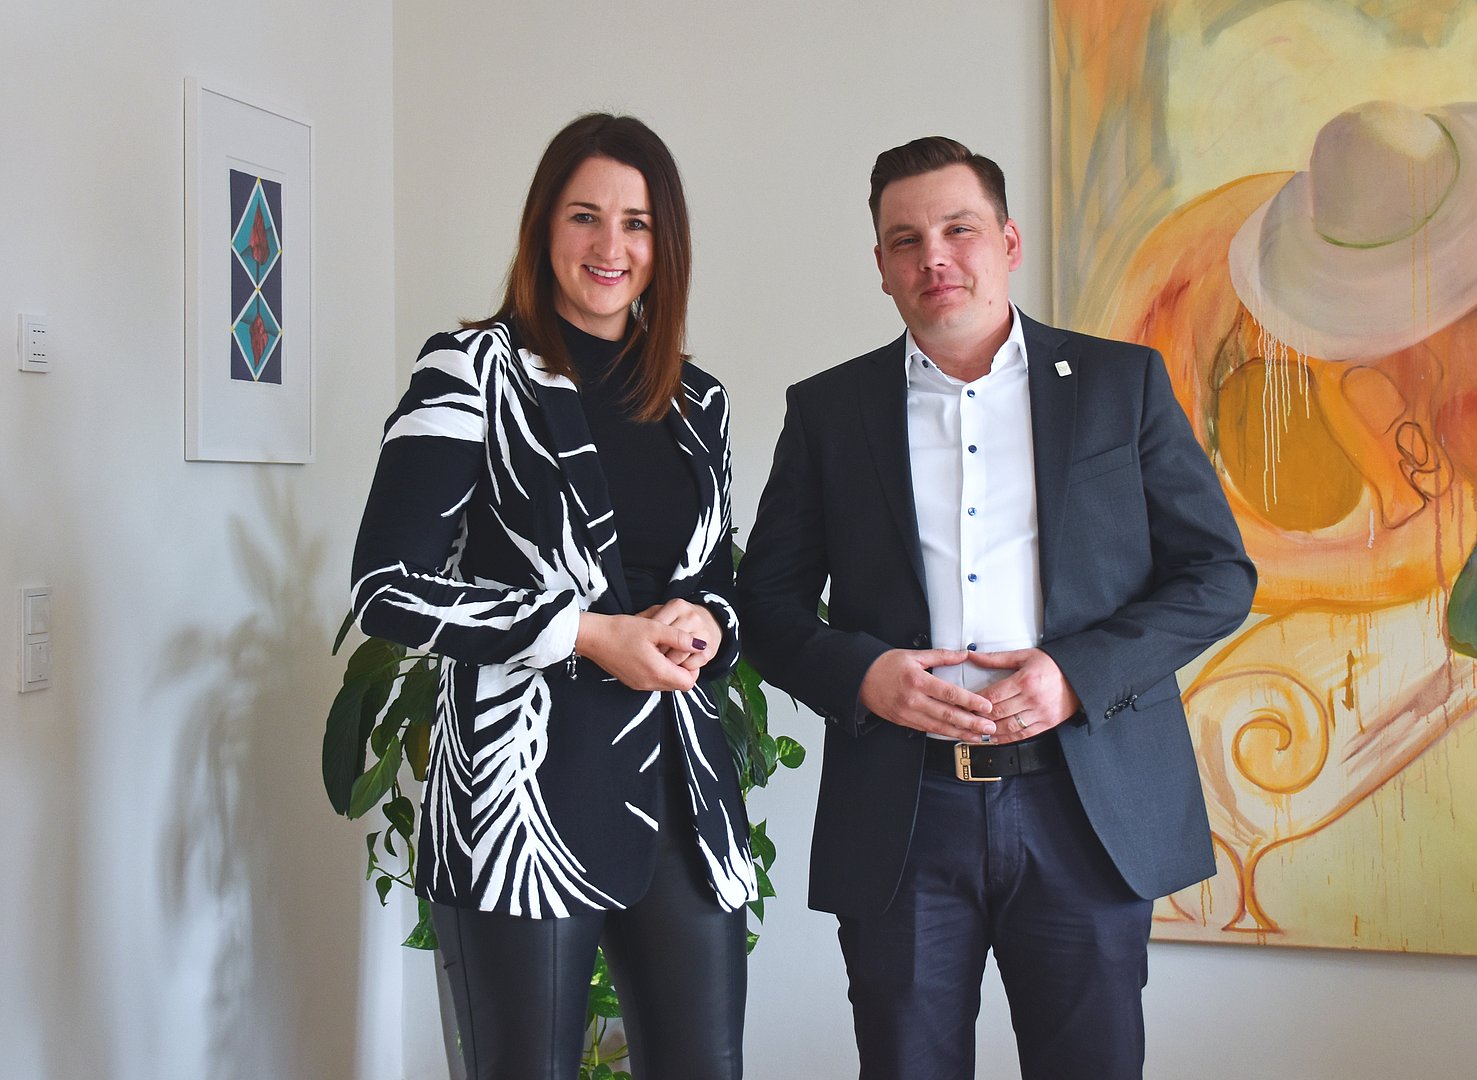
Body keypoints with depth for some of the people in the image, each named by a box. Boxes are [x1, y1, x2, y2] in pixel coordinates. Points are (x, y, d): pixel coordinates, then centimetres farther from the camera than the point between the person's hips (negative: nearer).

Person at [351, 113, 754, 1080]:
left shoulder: (696, 402, 12)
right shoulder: (475, 370, -3)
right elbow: (387, 585, -9)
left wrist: (709, 625, -3)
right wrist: (590, 633, -13)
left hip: (683, 787, 5)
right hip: (526, 785, -5)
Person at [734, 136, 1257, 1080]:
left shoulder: (1123, 382, 6)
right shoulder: (827, 409, 8)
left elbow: (1220, 573, 4)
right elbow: (769, 599, 9)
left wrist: (1080, 672, -11)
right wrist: (860, 673, -11)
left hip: (1089, 805, 0)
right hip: (900, 820, 1)